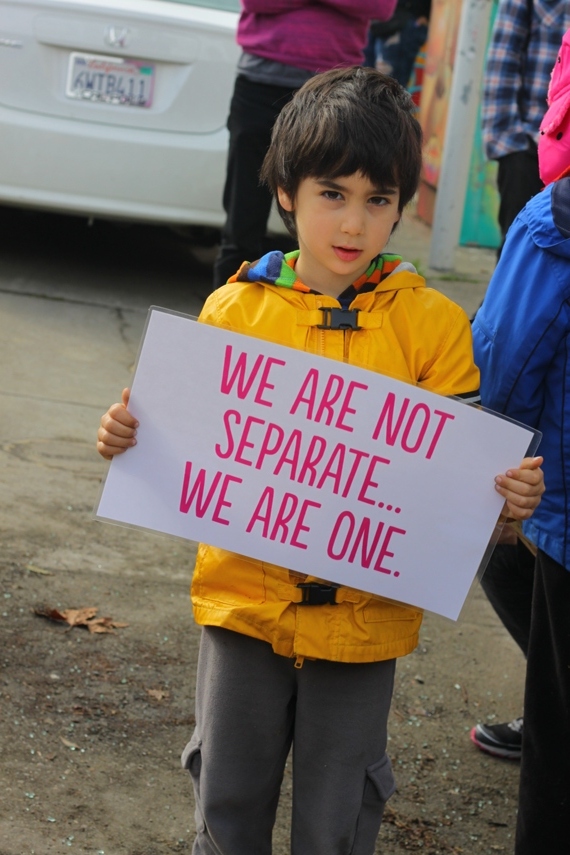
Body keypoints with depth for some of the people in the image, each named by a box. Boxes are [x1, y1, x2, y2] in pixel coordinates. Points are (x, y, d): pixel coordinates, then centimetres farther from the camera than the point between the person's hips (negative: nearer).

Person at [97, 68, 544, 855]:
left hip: (364, 617, -1)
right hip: (244, 603, 1)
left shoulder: (433, 325, -6)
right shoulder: (234, 309, -3)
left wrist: (505, 496, -23)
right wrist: (132, 440, -15)